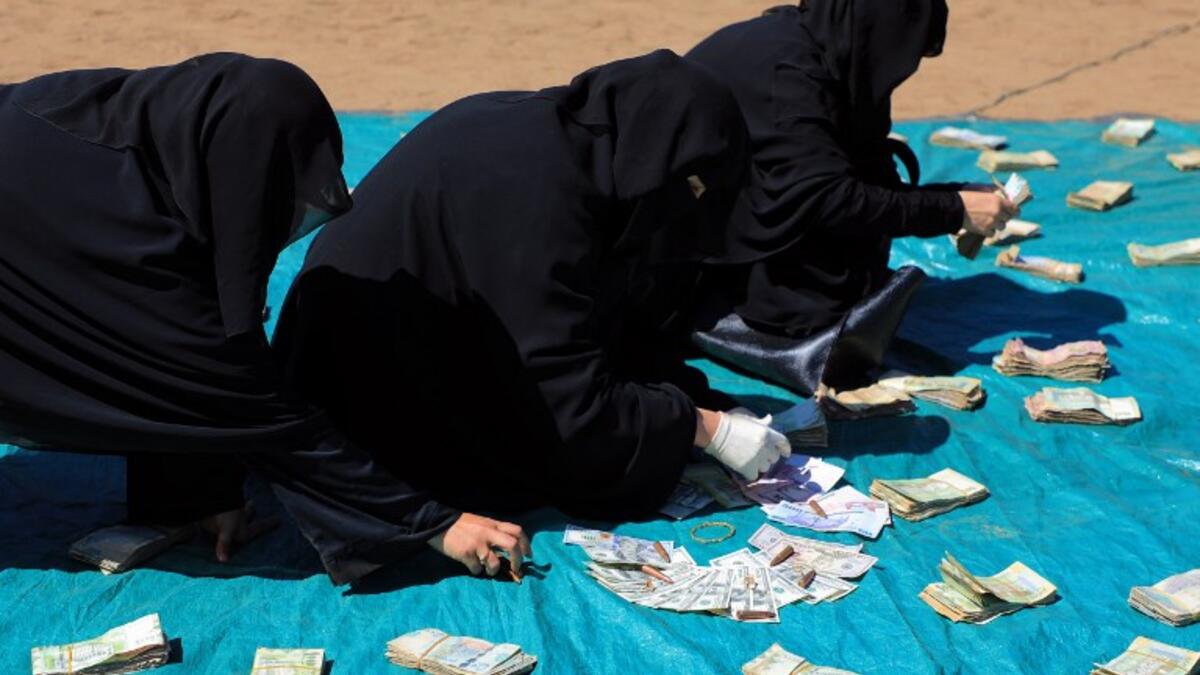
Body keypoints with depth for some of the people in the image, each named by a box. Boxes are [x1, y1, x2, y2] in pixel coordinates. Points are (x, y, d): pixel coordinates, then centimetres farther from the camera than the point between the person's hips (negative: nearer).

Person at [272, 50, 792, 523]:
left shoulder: (562, 136, -1)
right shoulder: (539, 190, -28)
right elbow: (569, 411, -24)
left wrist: (708, 406, 2)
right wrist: (706, 428, -13)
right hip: (388, 416, -9)